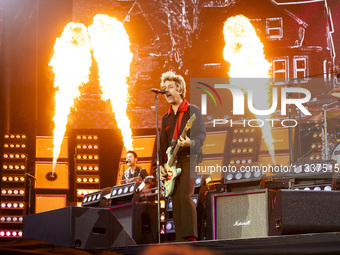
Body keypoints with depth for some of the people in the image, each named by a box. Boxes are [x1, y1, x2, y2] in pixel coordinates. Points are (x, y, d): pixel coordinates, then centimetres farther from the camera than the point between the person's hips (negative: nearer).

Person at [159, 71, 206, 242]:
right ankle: (180, 241, 4)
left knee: (185, 195, -23)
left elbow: (201, 135, -9)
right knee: (176, 202, 2)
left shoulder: (193, 111, 1)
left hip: (189, 158, -6)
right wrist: (161, 164, 7)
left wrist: (190, 143, -29)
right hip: (172, 162, 6)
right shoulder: (166, 118, 19)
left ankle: (191, 237, -26)